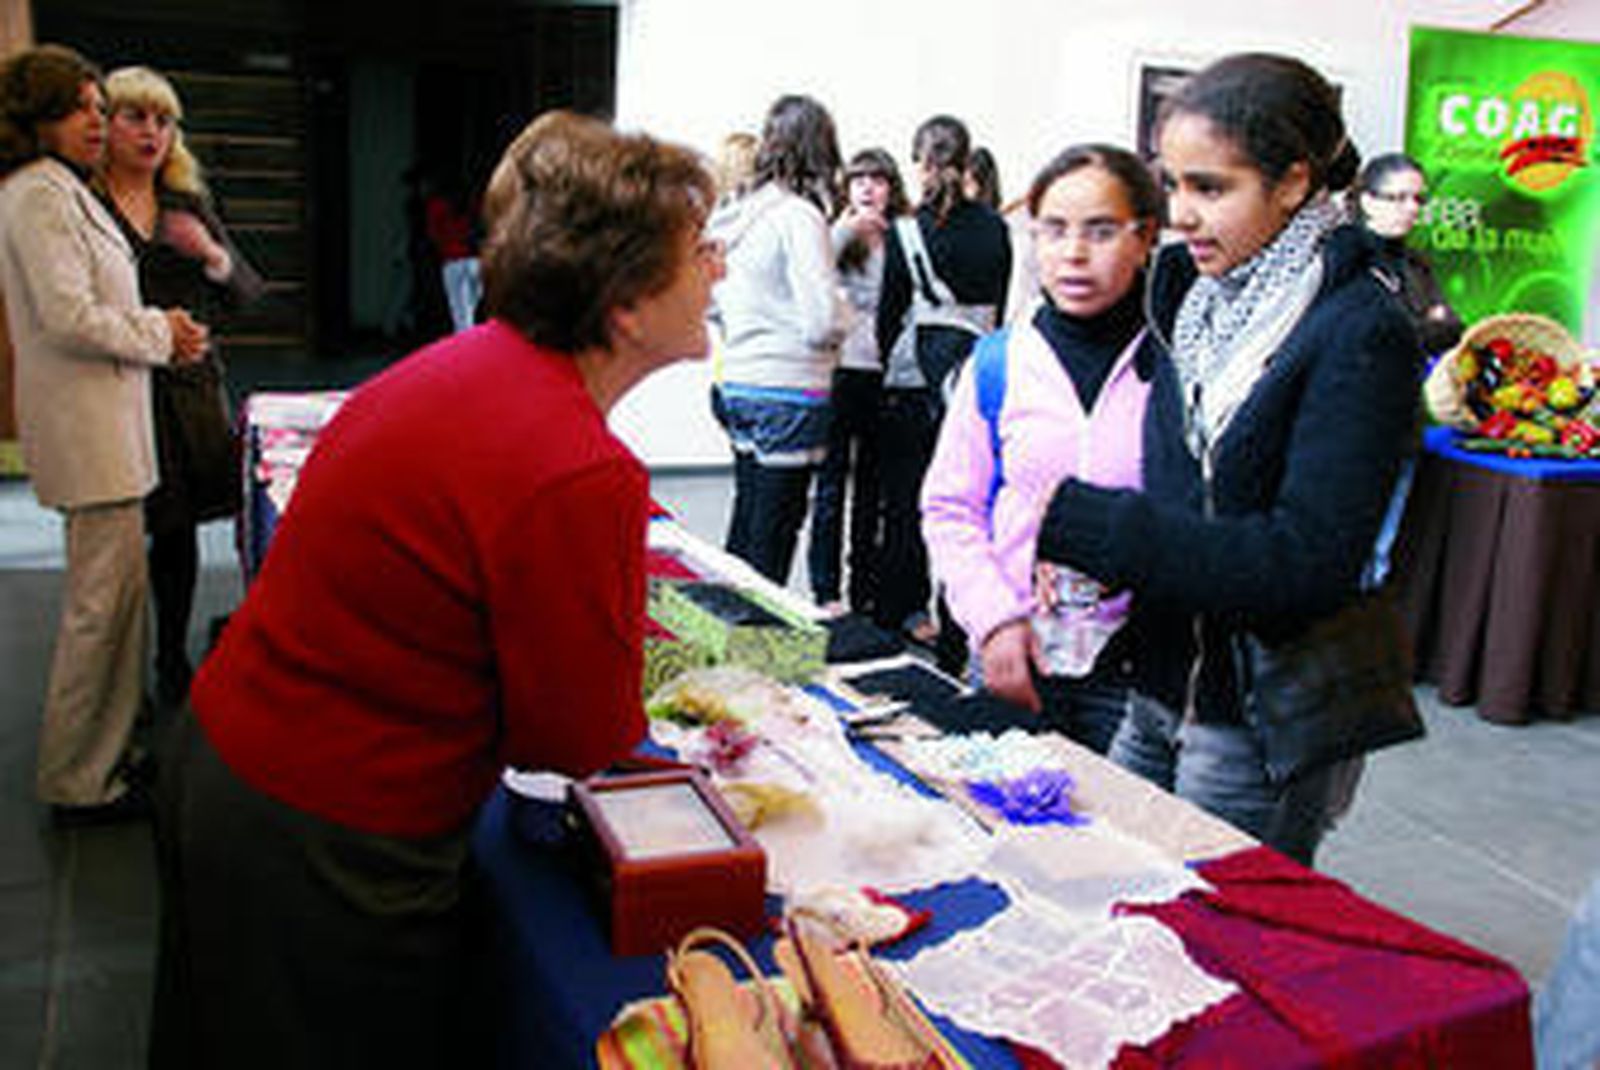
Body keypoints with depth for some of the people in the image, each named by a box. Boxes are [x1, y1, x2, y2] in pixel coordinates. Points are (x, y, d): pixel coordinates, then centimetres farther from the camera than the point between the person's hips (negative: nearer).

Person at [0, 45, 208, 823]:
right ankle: (78, 782, 5)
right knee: (103, 598, -6)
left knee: (115, 590, 17)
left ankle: (107, 744, 30)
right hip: (86, 429, -11)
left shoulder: (63, 191, 18)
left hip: (104, 423, 11)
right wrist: (160, 336, -9)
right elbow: (69, 319, -22)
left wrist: (160, 328, 9)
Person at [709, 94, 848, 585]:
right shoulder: (800, 216, -14)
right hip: (789, 391, -7)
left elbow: (718, 303, 17)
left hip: (736, 383, 7)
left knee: (745, 525, 17)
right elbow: (823, 321, -19)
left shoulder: (738, 215, 8)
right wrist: (845, 313, 2)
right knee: (772, 538, 1)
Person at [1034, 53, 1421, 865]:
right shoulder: (1193, 292, 5)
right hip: (1158, 689, 6)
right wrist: (1072, 549, -5)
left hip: (1266, 725, -6)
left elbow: (1306, 567, -23)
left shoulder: (1361, 335, -16)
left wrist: (1078, 522, -24)